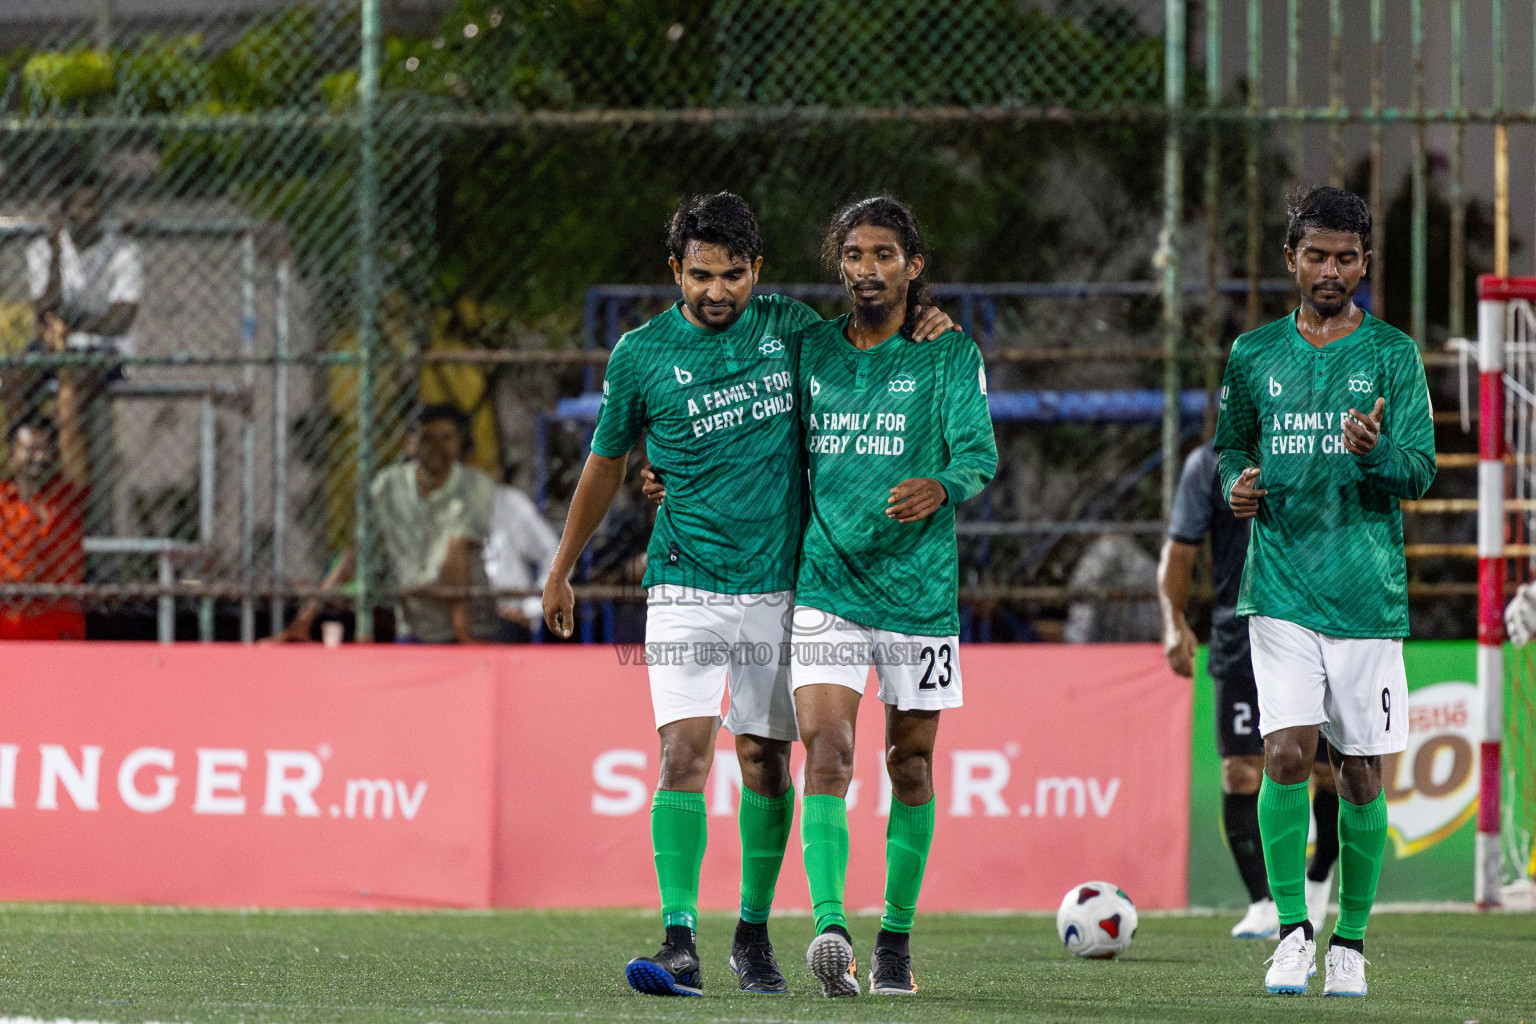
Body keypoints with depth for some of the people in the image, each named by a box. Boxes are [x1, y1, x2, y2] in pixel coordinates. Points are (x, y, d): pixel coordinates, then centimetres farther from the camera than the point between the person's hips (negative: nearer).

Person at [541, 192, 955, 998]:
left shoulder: (791, 327, 3)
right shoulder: (641, 354, -1)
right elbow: (605, 464, 12)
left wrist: (924, 334, -1)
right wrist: (561, 570, 19)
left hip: (777, 582, 2)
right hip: (684, 585, -2)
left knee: (765, 758, 6)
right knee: (685, 750, -15)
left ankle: (753, 934, 22)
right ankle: (679, 942, -20)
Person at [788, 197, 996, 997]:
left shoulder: (949, 355, 0)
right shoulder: (811, 350, 9)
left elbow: (979, 451, -11)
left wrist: (940, 488, -32)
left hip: (918, 587, -1)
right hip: (827, 580, 1)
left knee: (910, 762, 7)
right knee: (826, 749, -15)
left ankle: (895, 939, 20)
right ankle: (829, 927, -25)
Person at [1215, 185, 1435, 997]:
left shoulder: (1392, 354, 3)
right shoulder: (1255, 354, 9)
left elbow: (1419, 472, -2)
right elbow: (1230, 444, 20)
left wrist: (1374, 452, -24)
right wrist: (1236, 484, -2)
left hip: (1368, 590, 0)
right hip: (1281, 587, 1)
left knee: (1359, 772, 2)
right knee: (1288, 752, -14)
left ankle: (1350, 942, 15)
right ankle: (1291, 931, -4)